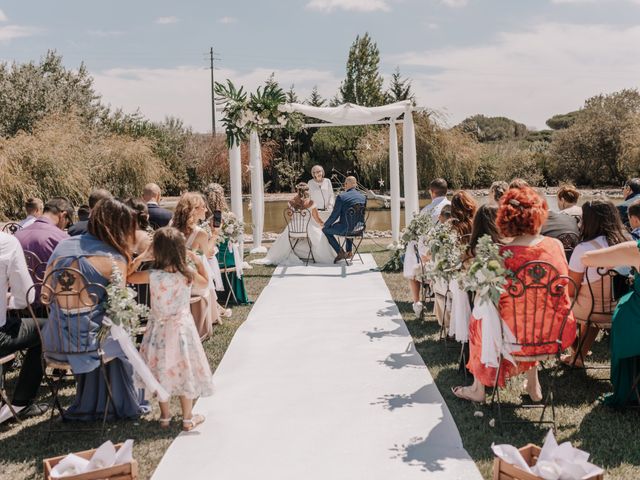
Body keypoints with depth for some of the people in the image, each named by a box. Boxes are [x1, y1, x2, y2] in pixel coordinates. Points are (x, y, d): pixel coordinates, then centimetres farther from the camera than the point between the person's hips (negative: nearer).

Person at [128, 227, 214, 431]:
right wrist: (199, 262, 12)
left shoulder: (153, 275, -18)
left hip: (159, 329, 0)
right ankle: (188, 418, 20)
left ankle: (165, 416, 26)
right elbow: (205, 283, 6)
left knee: (161, 370, 16)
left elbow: (129, 277, -2)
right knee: (184, 370, 12)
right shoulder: (188, 274, -15)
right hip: (181, 328, 0)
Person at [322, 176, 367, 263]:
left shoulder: (341, 197, -16)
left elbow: (334, 216, -12)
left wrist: (325, 224, 6)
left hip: (345, 229, -6)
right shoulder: (363, 197, 2)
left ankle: (340, 252, 10)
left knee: (325, 229, 17)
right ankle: (349, 252, 35)